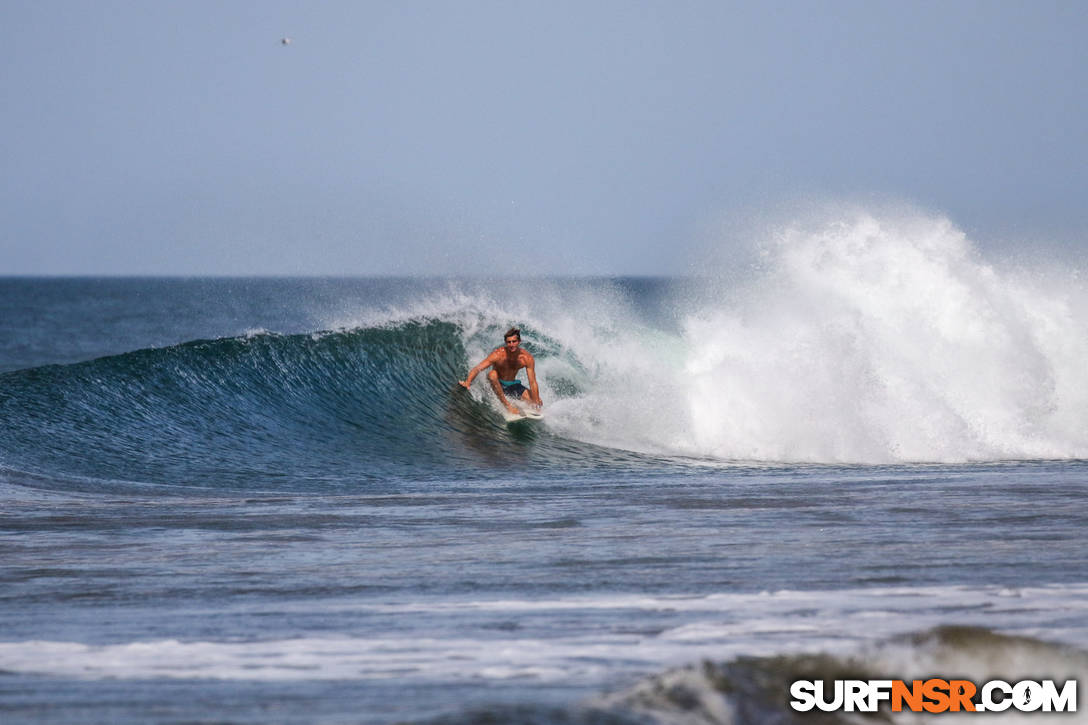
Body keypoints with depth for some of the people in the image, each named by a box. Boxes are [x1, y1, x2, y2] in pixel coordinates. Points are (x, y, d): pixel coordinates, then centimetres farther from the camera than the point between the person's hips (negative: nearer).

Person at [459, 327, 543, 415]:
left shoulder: (527, 358, -17)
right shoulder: (498, 354, -26)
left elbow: (533, 383, -16)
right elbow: (477, 369, -32)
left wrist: (536, 403, -22)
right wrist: (468, 382, -49)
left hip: (512, 385, 3)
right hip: (497, 385, -3)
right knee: (492, 374, -37)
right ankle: (506, 404, -27)